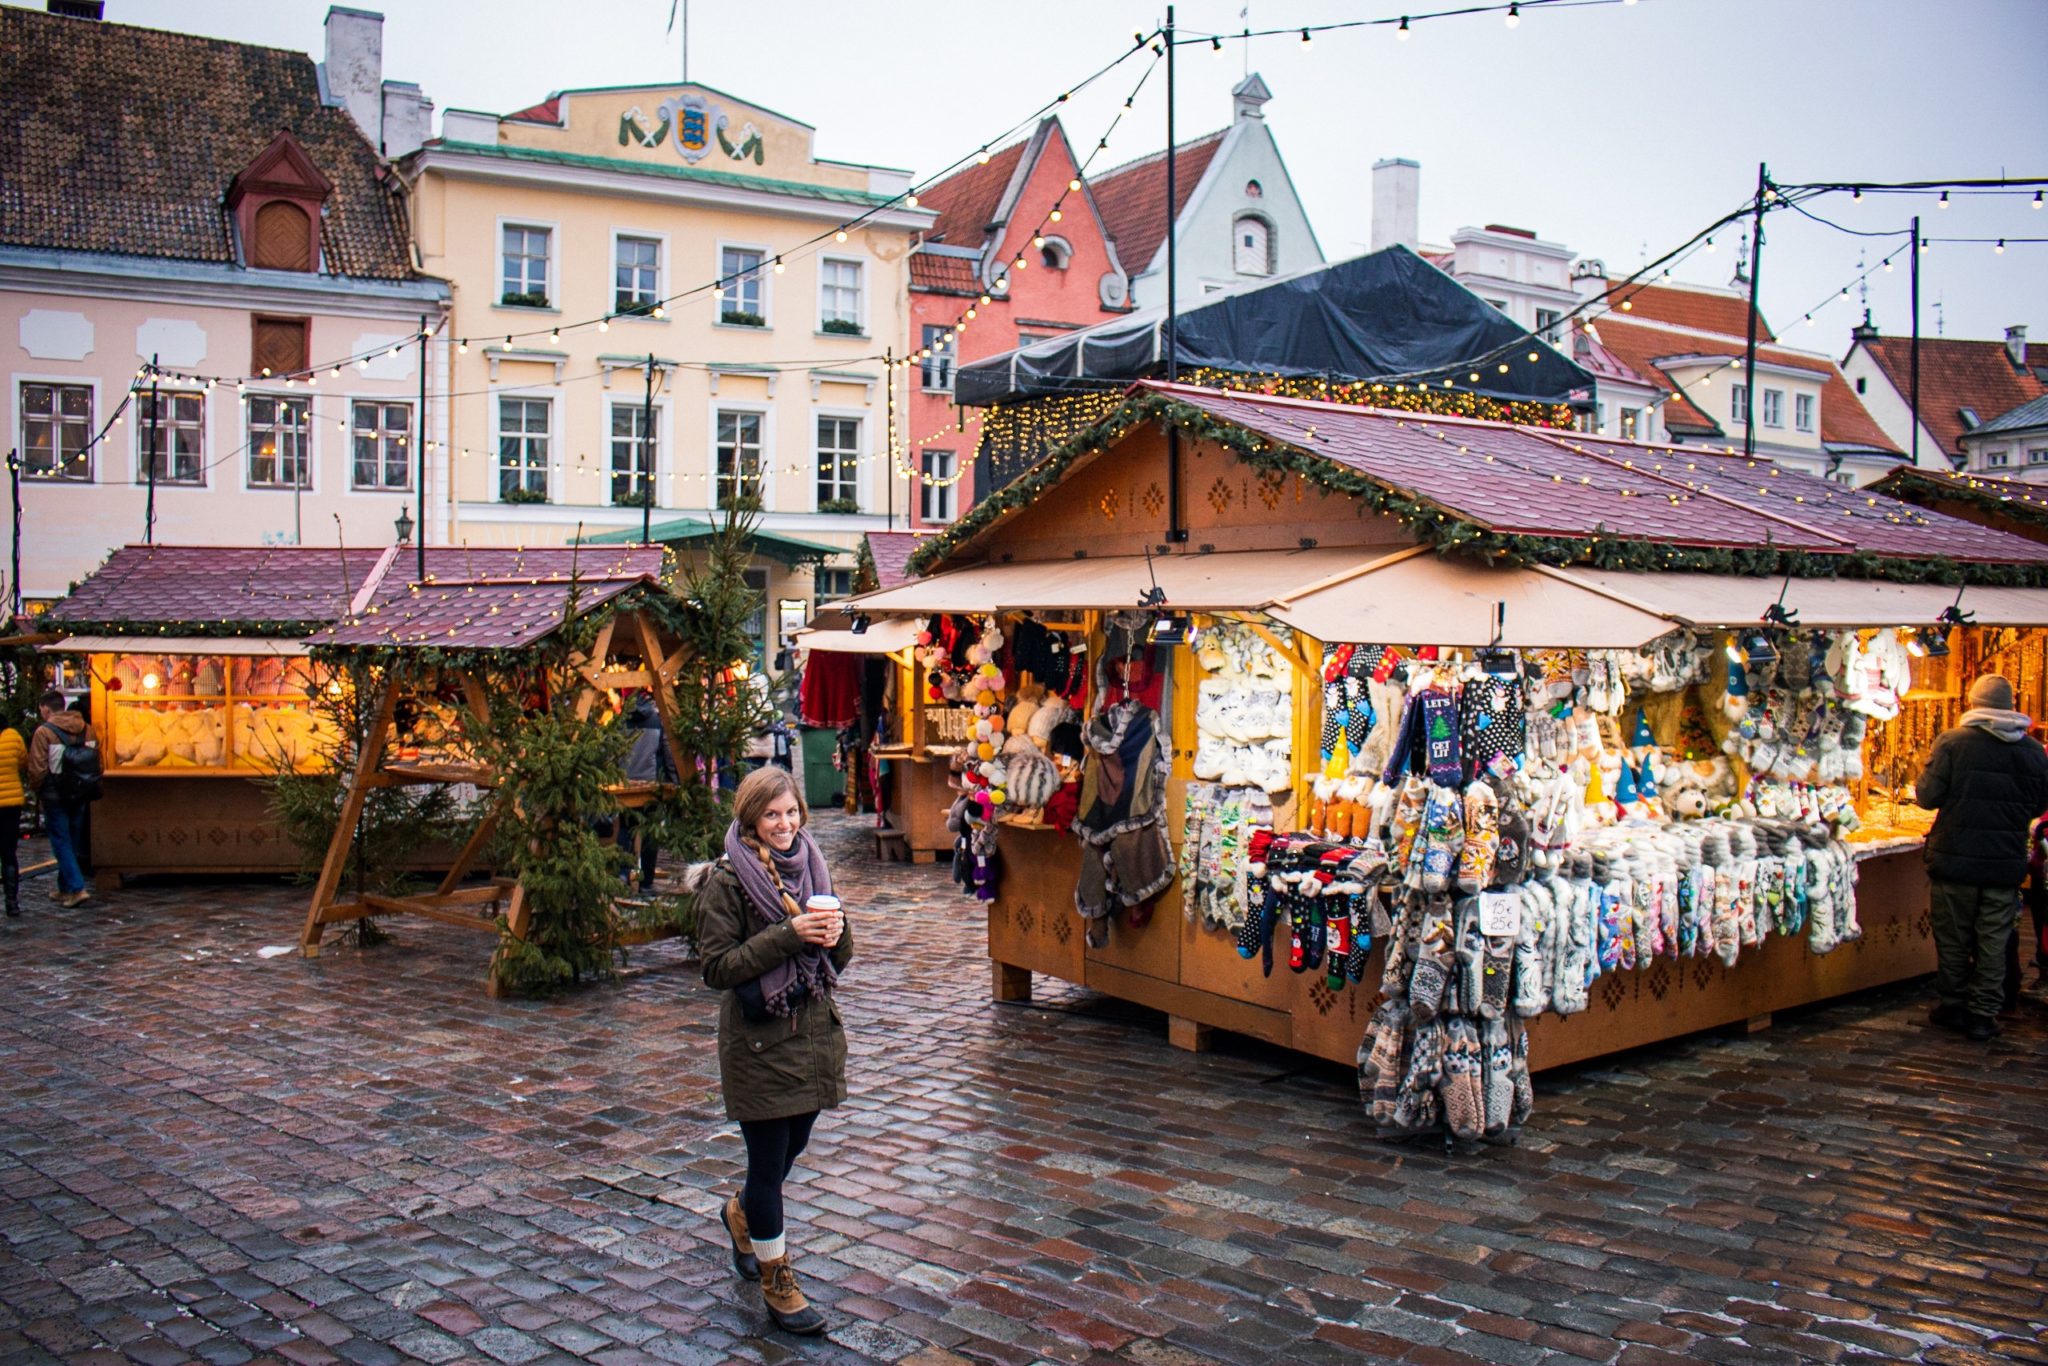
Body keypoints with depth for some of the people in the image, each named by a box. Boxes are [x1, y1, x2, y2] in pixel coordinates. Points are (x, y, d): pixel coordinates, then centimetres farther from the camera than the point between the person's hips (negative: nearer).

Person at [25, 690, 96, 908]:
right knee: (73, 842, 15)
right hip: (79, 796, 5)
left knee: (61, 843, -1)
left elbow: (37, 768, -13)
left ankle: (77, 889, -10)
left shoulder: (44, 732, -12)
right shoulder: (86, 729, 5)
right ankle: (64, 889, 24)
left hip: (54, 797, -5)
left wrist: (35, 790, 3)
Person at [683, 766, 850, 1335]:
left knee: (792, 1145, 20)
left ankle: (742, 1214, 50)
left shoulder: (810, 866, 6)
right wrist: (788, 935, -24)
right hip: (759, 1038, -6)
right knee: (768, 1158, 3)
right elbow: (717, 968, -16)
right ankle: (778, 1283, 19)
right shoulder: (726, 881, -12)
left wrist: (836, 931, -13)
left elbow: (841, 954, 11)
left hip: (815, 1027, 6)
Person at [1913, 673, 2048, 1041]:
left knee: (1953, 938, 11)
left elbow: (1928, 796, -12)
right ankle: (1983, 1014, 13)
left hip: (1955, 858, -2)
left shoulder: (1951, 741, -12)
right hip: (2007, 862, 2)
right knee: (1993, 941, 10)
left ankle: (1953, 1006, 20)